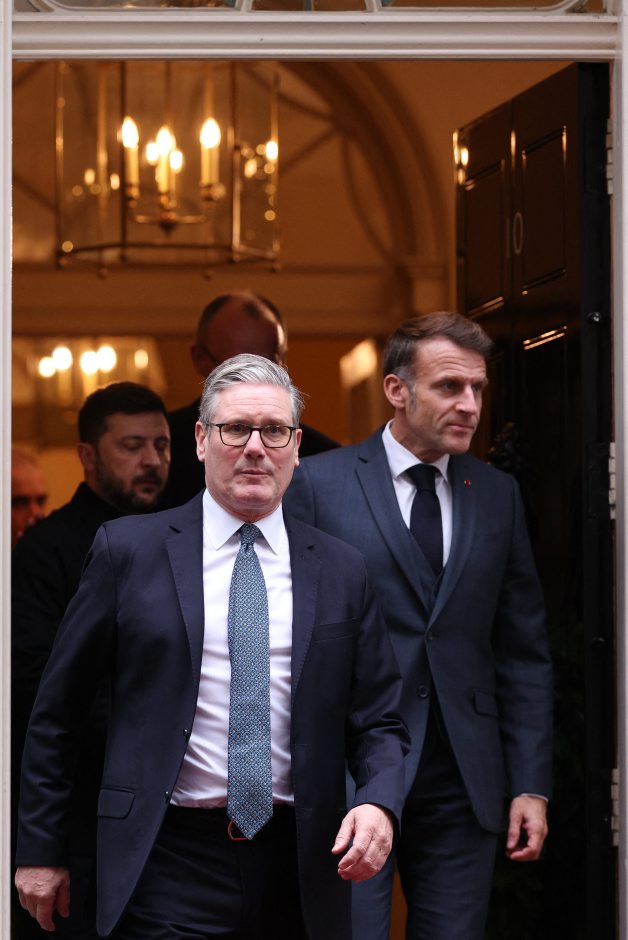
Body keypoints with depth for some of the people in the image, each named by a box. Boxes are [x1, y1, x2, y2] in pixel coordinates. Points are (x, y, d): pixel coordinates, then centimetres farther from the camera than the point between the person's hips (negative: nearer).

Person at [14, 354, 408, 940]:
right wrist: (39, 851, 3)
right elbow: (55, 713, 5)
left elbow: (378, 722, 10)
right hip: (169, 866, -2)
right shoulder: (127, 550, 1)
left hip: (300, 870, 3)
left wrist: (378, 804, -11)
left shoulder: (342, 572, 8)